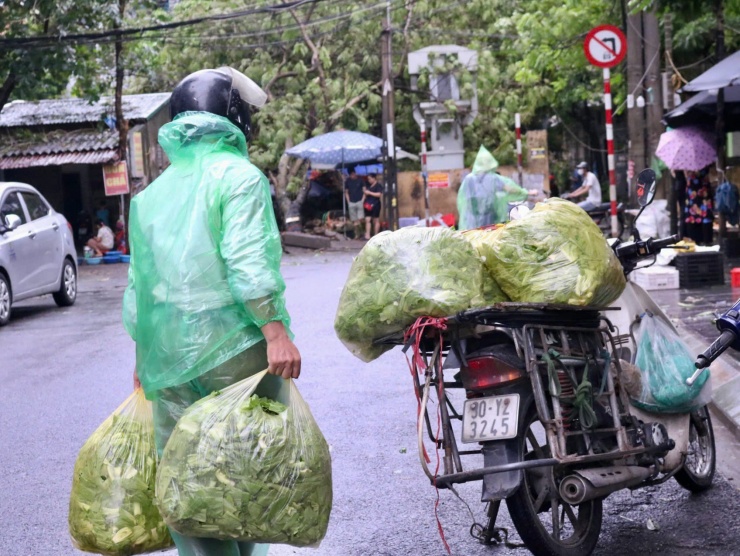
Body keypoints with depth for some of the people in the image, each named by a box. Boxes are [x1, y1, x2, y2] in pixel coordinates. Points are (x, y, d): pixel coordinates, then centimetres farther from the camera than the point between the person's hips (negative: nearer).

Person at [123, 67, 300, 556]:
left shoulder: (152, 194, 17)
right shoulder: (237, 175, -4)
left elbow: (138, 281, 19)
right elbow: (248, 260, -16)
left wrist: (144, 355, 25)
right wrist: (275, 330, -19)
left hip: (166, 352, 6)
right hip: (232, 346, -6)